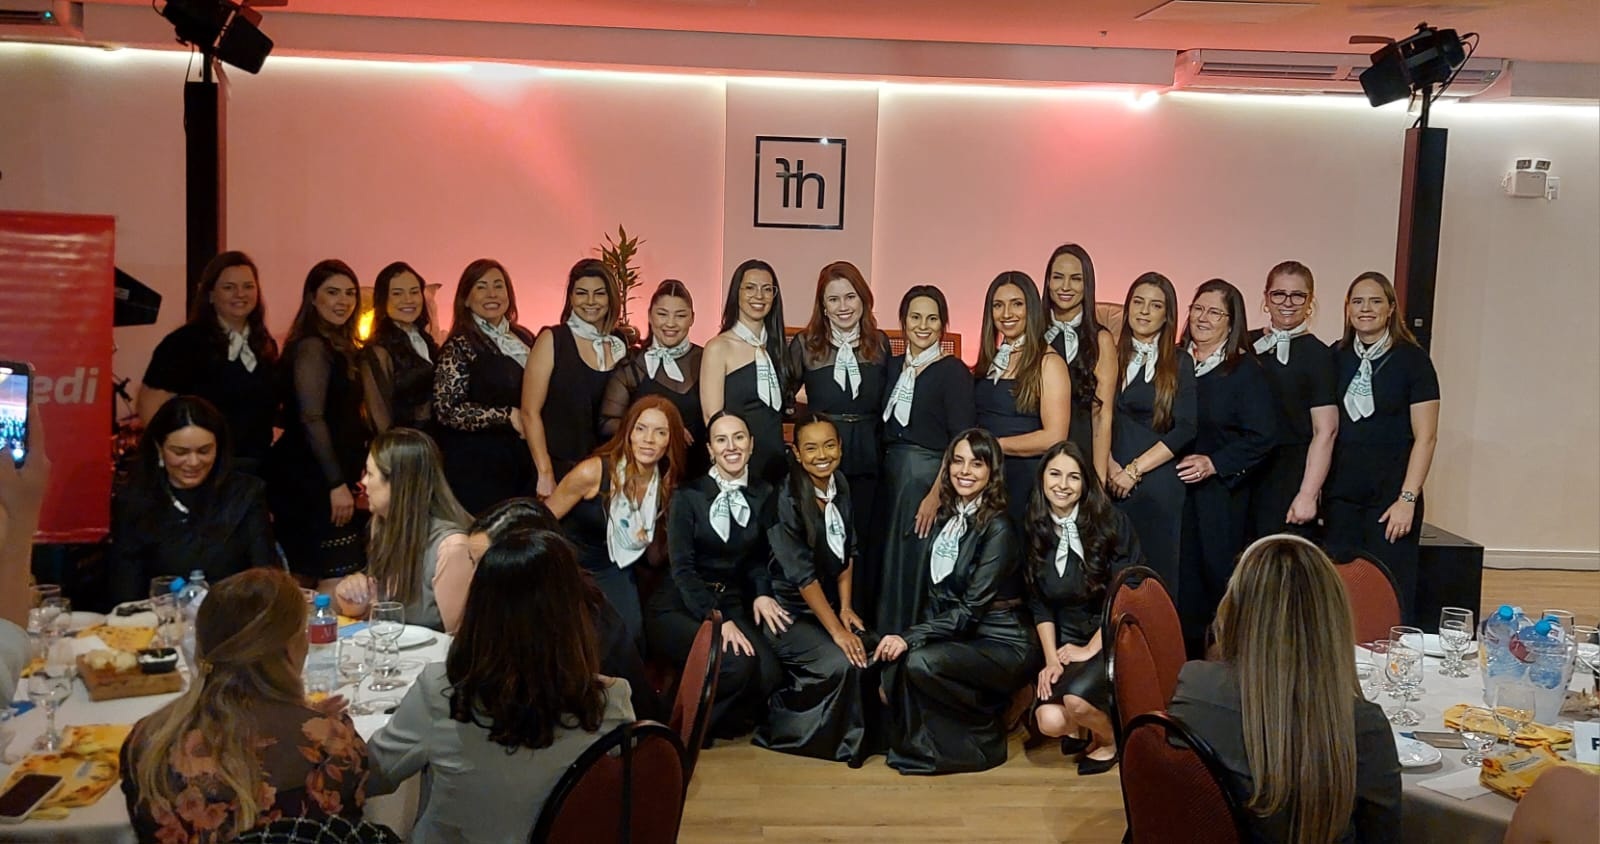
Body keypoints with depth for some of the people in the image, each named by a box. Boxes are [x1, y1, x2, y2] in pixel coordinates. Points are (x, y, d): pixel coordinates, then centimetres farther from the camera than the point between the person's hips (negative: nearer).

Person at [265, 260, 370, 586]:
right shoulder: (312, 347, -13)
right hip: (314, 482, -10)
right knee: (338, 582, -10)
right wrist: (337, 484, -20)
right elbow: (311, 419, -20)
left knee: (310, 584, 13)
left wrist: (349, 478, 18)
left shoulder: (337, 346, 16)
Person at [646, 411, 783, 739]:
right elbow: (682, 567, -12)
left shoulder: (764, 496, 8)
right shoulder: (688, 496, -5)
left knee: (769, 673, -23)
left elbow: (759, 557, 14)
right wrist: (717, 619, -23)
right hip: (680, 607, -4)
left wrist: (762, 593, -9)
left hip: (733, 604, 4)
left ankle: (715, 724, 5)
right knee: (738, 666, -30)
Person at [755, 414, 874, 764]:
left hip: (827, 604, 7)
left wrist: (846, 609, -1)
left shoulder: (840, 487, 2)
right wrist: (836, 630, -22)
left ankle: (858, 734, 7)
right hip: (788, 611, -6)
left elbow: (847, 553, 9)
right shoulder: (786, 498, -20)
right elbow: (802, 574, -22)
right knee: (842, 663, -24)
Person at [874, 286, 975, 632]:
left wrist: (937, 494, -18)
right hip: (890, 477, 6)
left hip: (928, 477, -6)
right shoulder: (893, 366, 10)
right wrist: (886, 473, 3)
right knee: (886, 567, 9)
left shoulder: (953, 371, -7)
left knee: (911, 573, -1)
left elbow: (962, 441, -12)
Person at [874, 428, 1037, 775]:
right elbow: (938, 597, 7)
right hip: (957, 637, 6)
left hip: (1002, 646, -6)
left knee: (920, 661, -30)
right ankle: (919, 743, -2)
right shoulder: (948, 516, 8)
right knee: (893, 658, -23)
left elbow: (972, 608, -18)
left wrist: (911, 637, -24)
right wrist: (908, 636, -7)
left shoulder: (997, 528, -14)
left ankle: (984, 736, -5)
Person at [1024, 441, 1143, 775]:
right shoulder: (1035, 531, 1)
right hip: (1065, 644, 3)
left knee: (1077, 698, -31)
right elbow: (1039, 604, 4)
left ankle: (1111, 738, 5)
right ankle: (1081, 729, 17)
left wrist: (1091, 648, -13)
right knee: (1049, 721, -21)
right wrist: (1051, 659, -7)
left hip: (1114, 639, -3)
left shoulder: (1112, 523, -10)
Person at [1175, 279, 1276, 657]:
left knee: (1217, 576, 0)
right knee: (1180, 580, 4)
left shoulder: (1246, 371, -2)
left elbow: (1261, 437, -7)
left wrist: (1213, 464, -15)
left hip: (1220, 492, -3)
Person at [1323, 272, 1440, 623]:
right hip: (1341, 496, 4)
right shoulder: (1335, 358, 8)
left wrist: (1407, 500, -12)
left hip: (1391, 495, -3)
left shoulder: (1412, 359, -2)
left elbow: (1425, 436, -5)